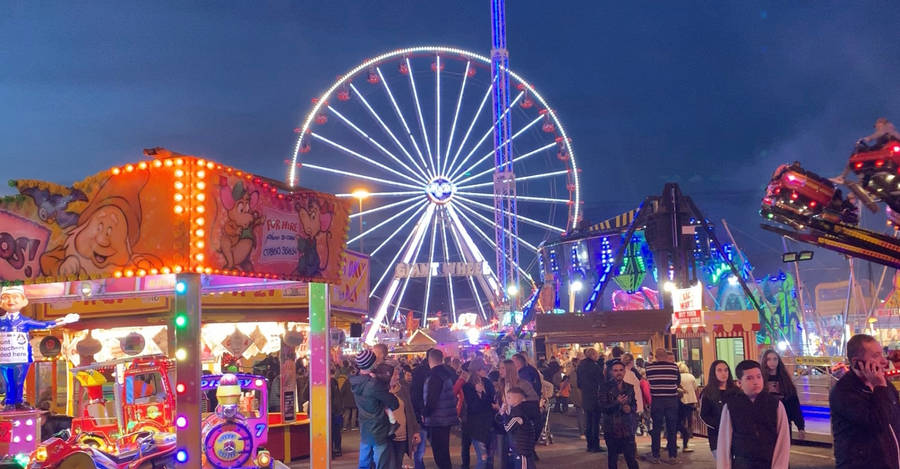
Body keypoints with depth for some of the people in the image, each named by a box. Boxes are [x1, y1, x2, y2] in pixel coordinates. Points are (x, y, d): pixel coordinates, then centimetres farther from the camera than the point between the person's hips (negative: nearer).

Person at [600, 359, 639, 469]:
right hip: (611, 429, -2)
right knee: (613, 457, 8)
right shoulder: (606, 388, -4)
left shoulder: (629, 388, 8)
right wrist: (617, 403, -26)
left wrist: (630, 408, -6)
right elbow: (603, 406, -11)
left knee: (631, 458, -3)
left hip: (627, 428, 2)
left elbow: (635, 404, 17)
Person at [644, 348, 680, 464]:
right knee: (672, 428, 8)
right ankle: (673, 456, 10)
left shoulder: (649, 367, -6)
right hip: (672, 399, 1)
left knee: (656, 428, 7)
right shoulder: (674, 366, -5)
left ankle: (655, 456, 10)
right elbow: (678, 382, 8)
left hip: (656, 400, 0)